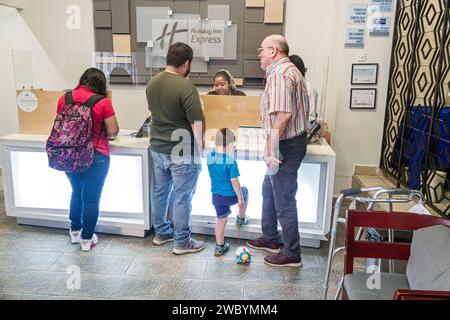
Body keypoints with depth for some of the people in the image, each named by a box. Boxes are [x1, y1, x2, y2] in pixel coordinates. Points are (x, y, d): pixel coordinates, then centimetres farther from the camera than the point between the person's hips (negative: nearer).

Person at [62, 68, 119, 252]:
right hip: (95, 156, -5)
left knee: (76, 192, 24)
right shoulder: (102, 102, -12)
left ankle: (75, 231, 37)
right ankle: (87, 239, 18)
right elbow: (113, 132, -10)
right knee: (91, 198, 8)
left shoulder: (64, 98, 1)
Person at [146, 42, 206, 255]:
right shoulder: (186, 87, -20)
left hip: (157, 147, 8)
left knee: (159, 191, 18)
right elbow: (197, 124, -19)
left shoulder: (152, 83, 3)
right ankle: (181, 242, 17)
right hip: (181, 152, -7)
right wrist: (199, 147, -7)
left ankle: (161, 233, 34)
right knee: (182, 197, 5)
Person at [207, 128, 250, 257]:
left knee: (221, 219, 18)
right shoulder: (231, 161, -22)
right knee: (244, 191, 27)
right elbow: (234, 181, -20)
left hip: (216, 195, 5)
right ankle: (241, 218, 43)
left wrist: (229, 154, 16)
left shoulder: (210, 157, -4)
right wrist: (240, 198, -11)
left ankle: (219, 247, 25)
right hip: (230, 195, -5)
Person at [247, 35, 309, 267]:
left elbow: (282, 115, -29)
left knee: (284, 201, 1)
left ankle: (292, 254, 16)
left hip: (286, 146, -11)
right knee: (269, 190, 22)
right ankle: (270, 239, 36)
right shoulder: (290, 70, 16)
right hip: (295, 140, 11)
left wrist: (272, 151, -28)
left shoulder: (279, 74, -18)